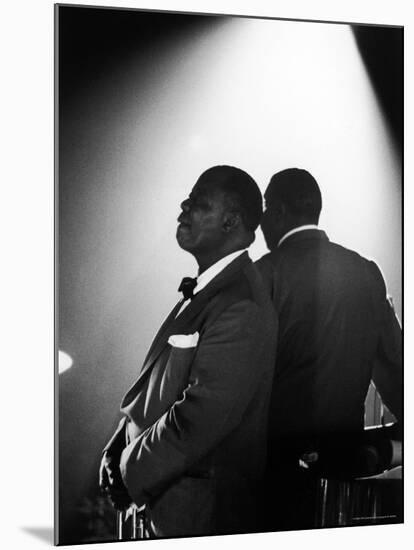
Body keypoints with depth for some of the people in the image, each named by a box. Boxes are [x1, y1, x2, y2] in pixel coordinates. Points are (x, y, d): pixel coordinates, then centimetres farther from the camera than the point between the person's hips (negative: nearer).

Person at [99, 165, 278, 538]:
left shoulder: (241, 308, -22)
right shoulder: (205, 290, 9)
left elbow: (203, 415, -27)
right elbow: (156, 386, 11)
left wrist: (132, 470, -15)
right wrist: (116, 451, 0)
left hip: (201, 509, -8)